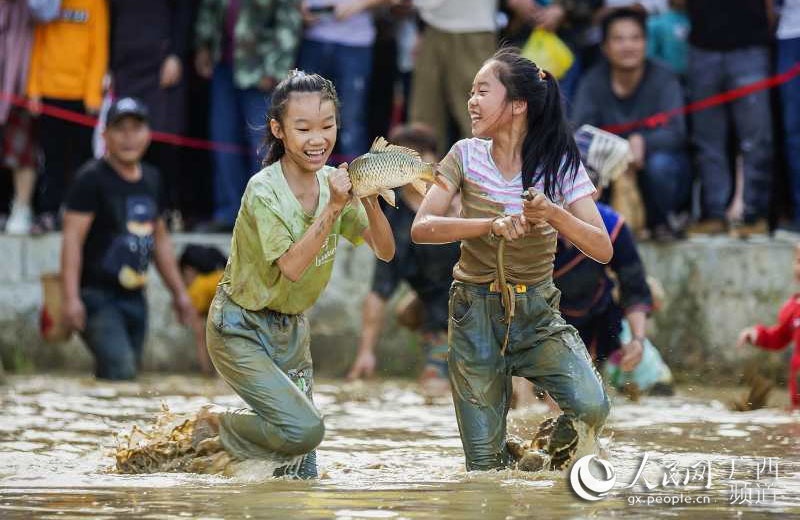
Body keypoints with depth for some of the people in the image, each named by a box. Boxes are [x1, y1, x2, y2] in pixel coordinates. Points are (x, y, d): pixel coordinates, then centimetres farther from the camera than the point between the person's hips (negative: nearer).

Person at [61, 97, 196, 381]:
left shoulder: (151, 179, 15)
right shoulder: (92, 178, -8)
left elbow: (160, 239, 26)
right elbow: (73, 238, -14)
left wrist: (179, 292, 25)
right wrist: (71, 298, -23)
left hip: (134, 297, 7)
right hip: (97, 296, -7)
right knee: (121, 371, -21)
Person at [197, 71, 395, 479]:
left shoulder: (333, 182, -3)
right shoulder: (264, 190, -22)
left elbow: (385, 251, -5)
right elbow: (291, 267, -29)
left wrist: (370, 202, -23)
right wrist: (333, 208, -34)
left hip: (292, 328, 7)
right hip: (241, 330, -7)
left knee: (299, 475, 3)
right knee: (304, 429, -25)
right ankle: (216, 428, 2)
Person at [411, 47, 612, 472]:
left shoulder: (561, 165, -6)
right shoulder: (467, 156, -3)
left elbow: (603, 249, -13)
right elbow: (421, 228, -14)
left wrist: (554, 214, -31)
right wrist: (492, 224, -28)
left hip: (537, 313, 0)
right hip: (475, 312, 1)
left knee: (591, 407, -25)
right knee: (486, 465, -1)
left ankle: (548, 461, 7)